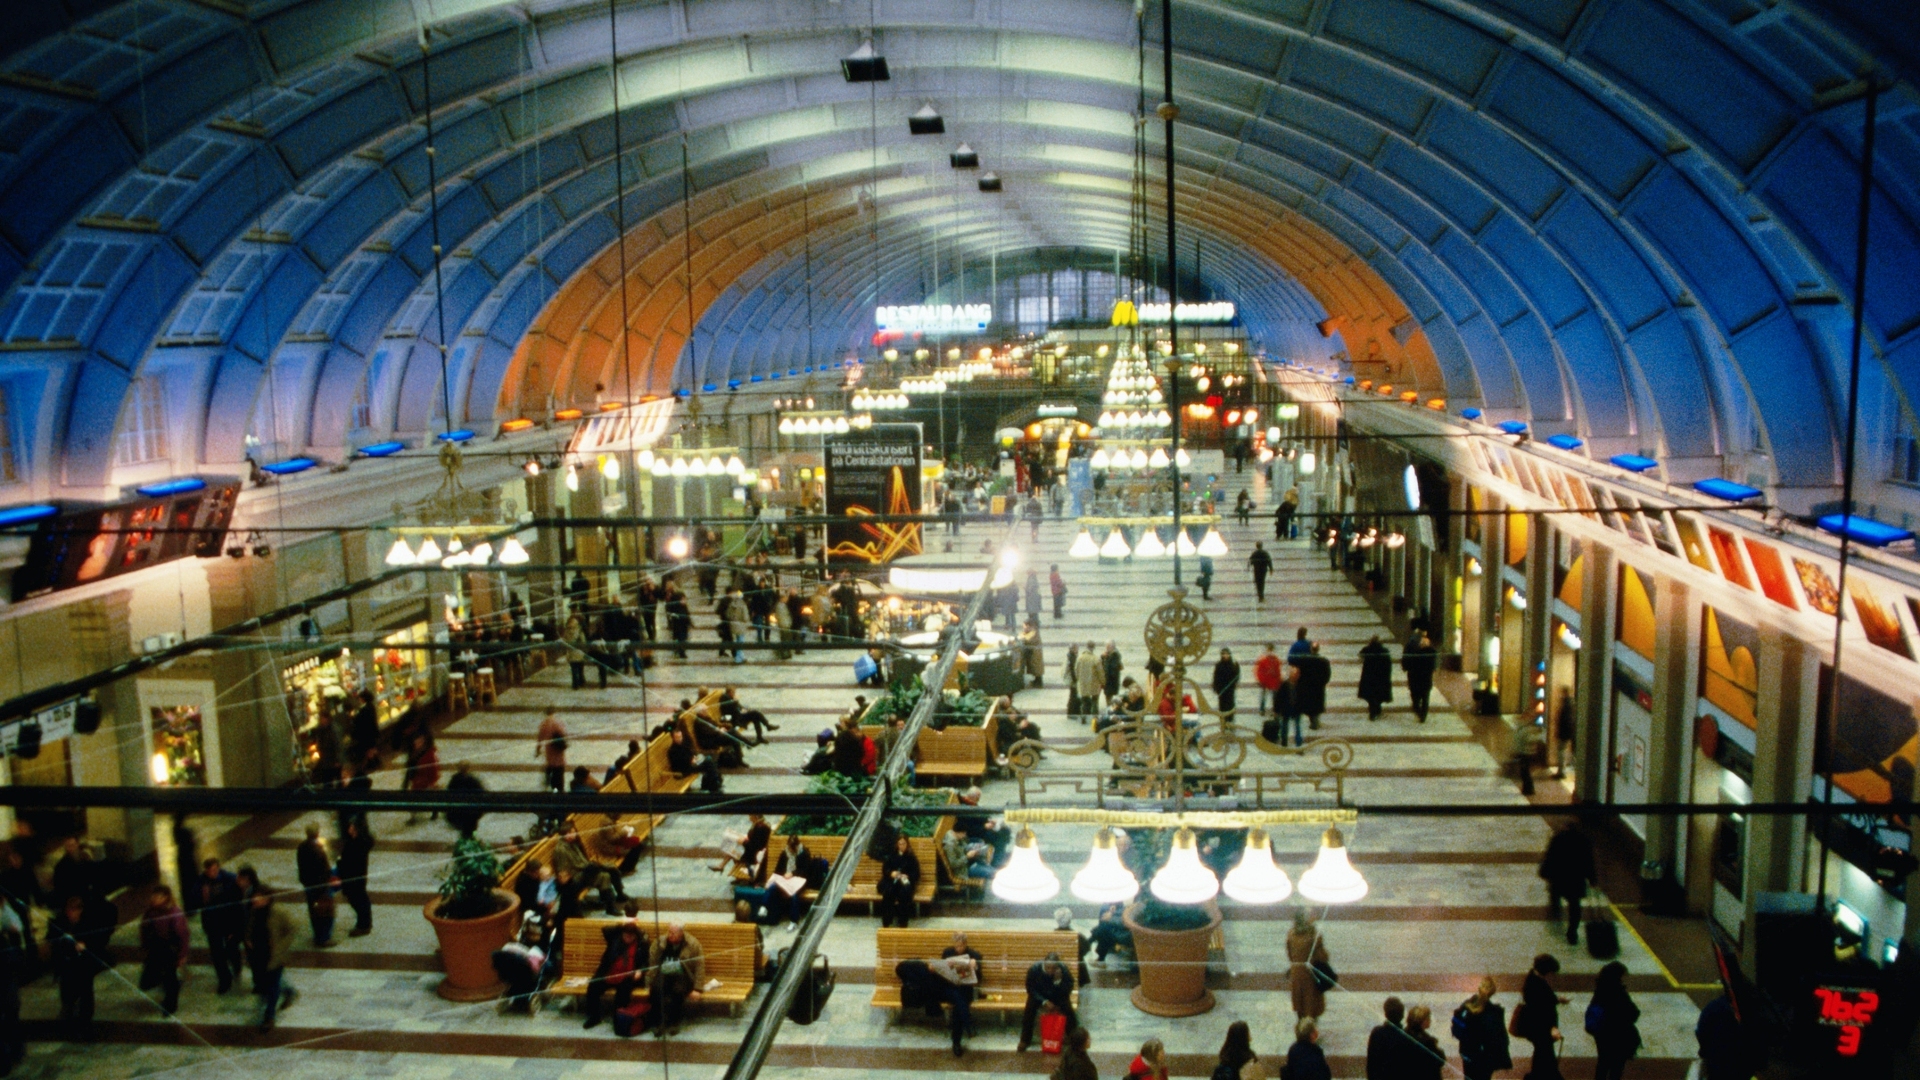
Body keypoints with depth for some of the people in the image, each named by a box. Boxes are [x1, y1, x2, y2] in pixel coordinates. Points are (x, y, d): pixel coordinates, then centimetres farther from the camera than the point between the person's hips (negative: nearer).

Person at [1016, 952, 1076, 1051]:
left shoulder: (1064, 970, -28)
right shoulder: (1034, 970, -28)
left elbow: (1067, 991, -24)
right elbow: (1030, 989, -15)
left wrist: (1058, 981, -43)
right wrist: (1044, 1001, -27)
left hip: (1058, 996, 0)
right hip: (1038, 995, 0)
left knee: (1068, 1009, -19)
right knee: (1029, 1009, -22)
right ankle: (1025, 1040, -2)